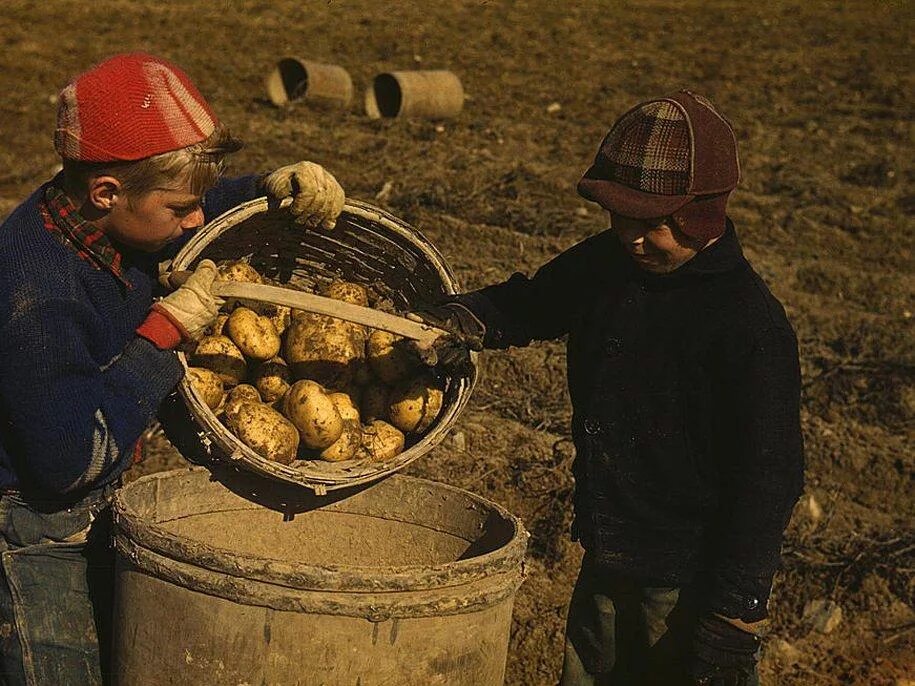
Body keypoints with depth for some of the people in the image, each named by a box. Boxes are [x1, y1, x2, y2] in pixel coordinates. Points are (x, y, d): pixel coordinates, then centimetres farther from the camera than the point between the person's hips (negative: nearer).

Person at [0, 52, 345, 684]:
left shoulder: (97, 218, -7)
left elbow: (214, 206, 15)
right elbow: (69, 461, -30)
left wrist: (275, 187, -7)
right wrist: (167, 329, -28)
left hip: (91, 513, 9)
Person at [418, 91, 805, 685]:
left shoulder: (753, 327, -20)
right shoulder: (608, 263, -1)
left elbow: (769, 480, -18)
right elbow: (532, 303, 18)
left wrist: (733, 619, -17)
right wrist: (458, 320, -3)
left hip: (691, 588, -7)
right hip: (607, 567, 7)